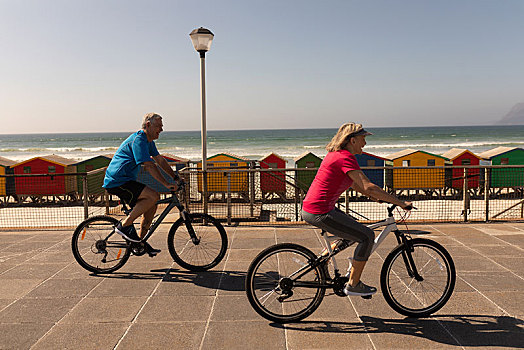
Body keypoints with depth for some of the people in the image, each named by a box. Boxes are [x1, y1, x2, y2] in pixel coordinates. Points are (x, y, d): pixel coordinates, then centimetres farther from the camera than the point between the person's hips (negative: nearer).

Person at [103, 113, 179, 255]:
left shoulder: (149, 141, 14)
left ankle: (140, 241, 16)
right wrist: (166, 184, -27)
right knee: (153, 196, -23)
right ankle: (124, 225, -11)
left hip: (126, 180, 10)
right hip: (117, 181, -10)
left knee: (152, 206, 6)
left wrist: (175, 176, 15)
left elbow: (160, 160, 20)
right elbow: (149, 166, -25)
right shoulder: (138, 140, -18)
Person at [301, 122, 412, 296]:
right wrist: (400, 202, -16)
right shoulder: (346, 158, -15)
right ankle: (353, 285, 7)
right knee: (367, 236, -3)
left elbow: (353, 183, 27)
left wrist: (375, 197, 23)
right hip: (320, 213, -10)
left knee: (353, 231, 27)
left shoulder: (336, 154, 15)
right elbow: (368, 187, -22)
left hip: (309, 208, 10)